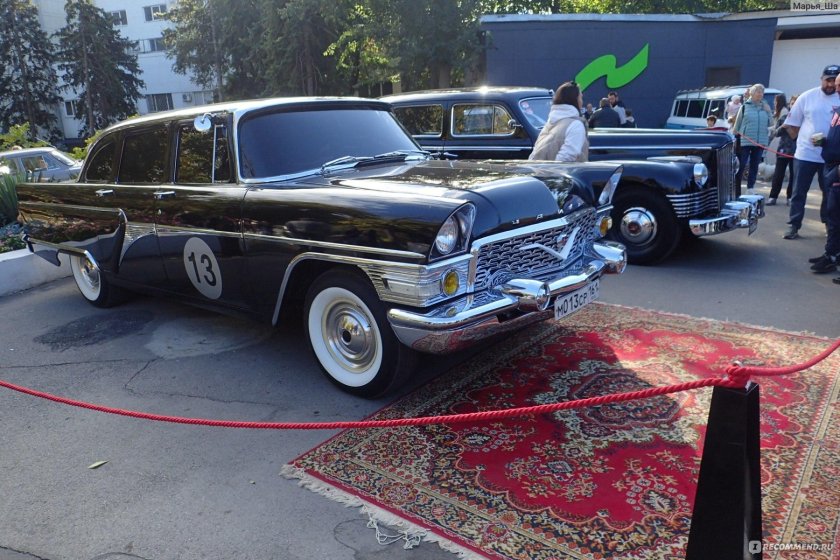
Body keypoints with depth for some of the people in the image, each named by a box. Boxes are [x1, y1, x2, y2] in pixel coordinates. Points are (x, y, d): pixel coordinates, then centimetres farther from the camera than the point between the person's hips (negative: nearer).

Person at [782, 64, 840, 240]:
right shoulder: (807, 97, 0)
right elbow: (792, 124, 5)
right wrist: (800, 140, 2)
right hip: (805, 154, -1)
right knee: (799, 192, 2)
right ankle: (793, 226, 9)